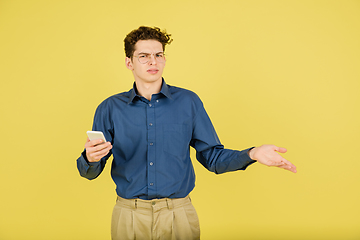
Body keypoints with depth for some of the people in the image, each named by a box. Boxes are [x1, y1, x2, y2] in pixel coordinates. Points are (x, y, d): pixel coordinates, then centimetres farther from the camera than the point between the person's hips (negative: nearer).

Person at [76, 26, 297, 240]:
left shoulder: (189, 102, 1)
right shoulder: (110, 108, 0)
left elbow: (213, 157, 3)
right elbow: (90, 172, 1)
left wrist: (252, 154, -13)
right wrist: (91, 158, -21)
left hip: (178, 214, 0)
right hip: (130, 216, 1)